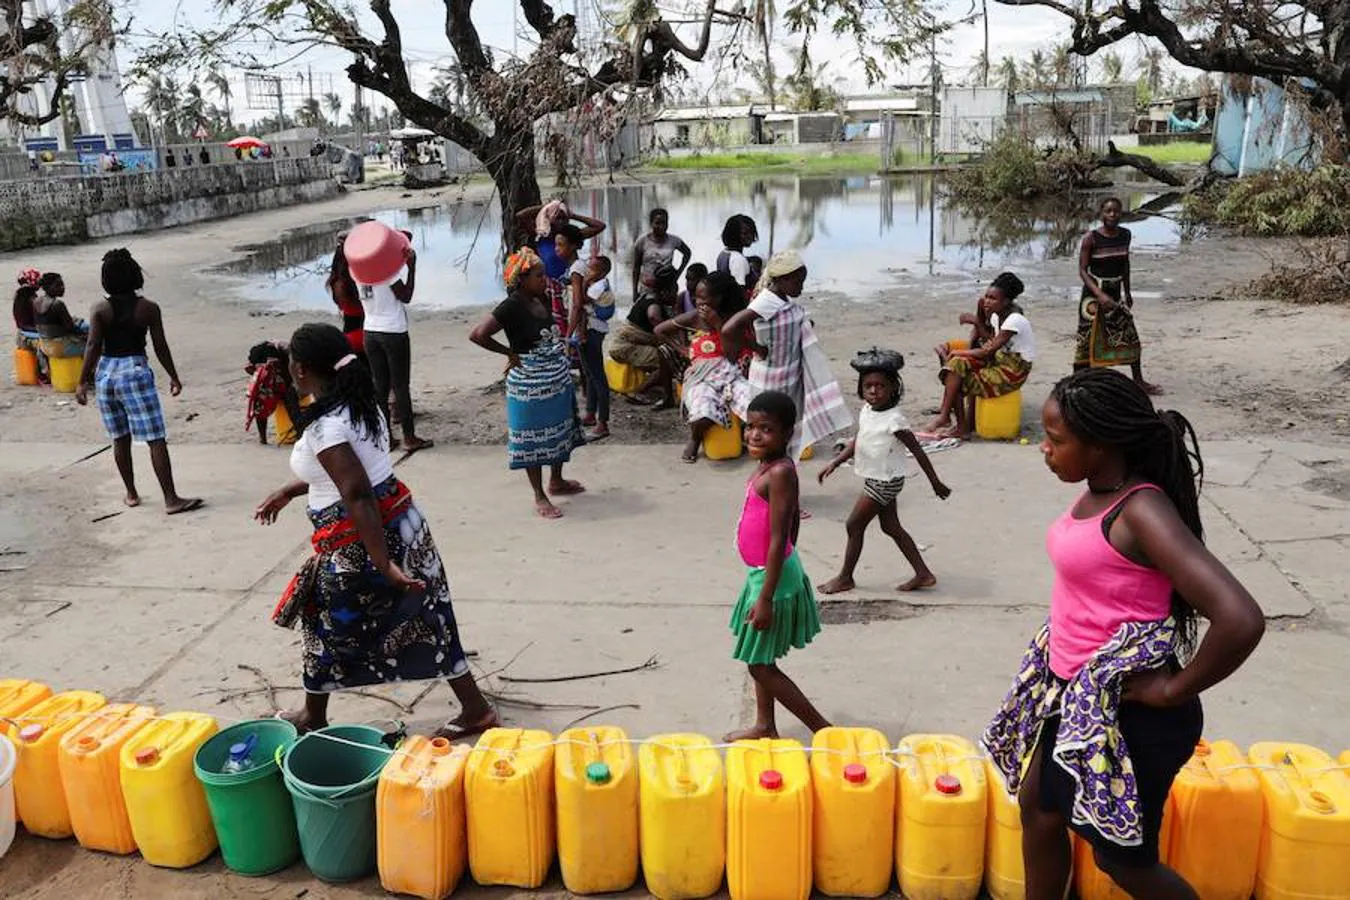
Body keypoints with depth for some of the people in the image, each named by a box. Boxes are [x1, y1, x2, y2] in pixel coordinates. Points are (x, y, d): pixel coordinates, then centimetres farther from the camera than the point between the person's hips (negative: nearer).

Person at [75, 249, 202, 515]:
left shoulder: (100, 310, -1)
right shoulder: (148, 308, -5)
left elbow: (94, 347, -6)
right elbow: (160, 347, -2)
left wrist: (83, 382, -2)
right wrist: (174, 377, 9)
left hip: (105, 373, 3)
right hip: (135, 371, -3)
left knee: (120, 439, 16)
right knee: (156, 439, -4)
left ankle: (131, 494, 27)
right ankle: (171, 499, -7)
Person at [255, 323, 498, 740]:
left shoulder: (323, 426, -22)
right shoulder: (360, 404, 6)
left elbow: (357, 496, -28)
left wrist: (384, 564, -30)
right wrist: (287, 492, 27)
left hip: (361, 540, -8)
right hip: (402, 521, 8)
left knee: (324, 624, 16)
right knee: (425, 618, 14)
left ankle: (313, 716, 37)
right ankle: (475, 708, 19)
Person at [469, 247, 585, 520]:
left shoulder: (542, 299, 3)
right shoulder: (511, 307, -20)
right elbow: (477, 334, -26)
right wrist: (510, 353, -16)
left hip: (558, 380, 8)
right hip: (530, 386, -8)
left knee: (559, 432, 21)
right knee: (533, 439, 5)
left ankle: (557, 482, 40)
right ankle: (539, 497, 16)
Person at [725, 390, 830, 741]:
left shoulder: (778, 473, -24)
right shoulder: (772, 466, 3)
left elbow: (778, 539, -25)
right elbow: (794, 519, 14)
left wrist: (765, 598, -24)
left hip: (772, 575, -9)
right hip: (767, 571, 9)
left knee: (761, 666, 3)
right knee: (760, 660, 21)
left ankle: (823, 730, 11)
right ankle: (765, 726, 37)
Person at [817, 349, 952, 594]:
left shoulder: (894, 420, -23)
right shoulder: (867, 411, 1)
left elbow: (917, 451, -16)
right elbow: (857, 442, 15)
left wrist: (935, 482, -11)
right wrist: (835, 463, 9)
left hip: (886, 481, -8)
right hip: (875, 479, 8)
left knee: (854, 525, 0)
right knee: (891, 527, 14)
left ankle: (845, 577, 15)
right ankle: (923, 574, 22)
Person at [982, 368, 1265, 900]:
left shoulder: (1141, 511, -26)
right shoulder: (1097, 494, 0)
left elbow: (1241, 619, -35)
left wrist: (1174, 689, -20)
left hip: (1129, 713, -8)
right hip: (1075, 695, 9)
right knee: (1039, 809, 22)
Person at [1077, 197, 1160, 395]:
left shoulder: (1125, 235, 3)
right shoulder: (1091, 238, -13)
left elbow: (1125, 263, 16)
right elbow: (1082, 270, -14)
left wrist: (1127, 291, 17)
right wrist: (1099, 294, -25)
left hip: (1116, 292, 5)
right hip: (1094, 293, -5)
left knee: (1130, 337, 7)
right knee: (1087, 339, -2)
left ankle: (1138, 380, 21)